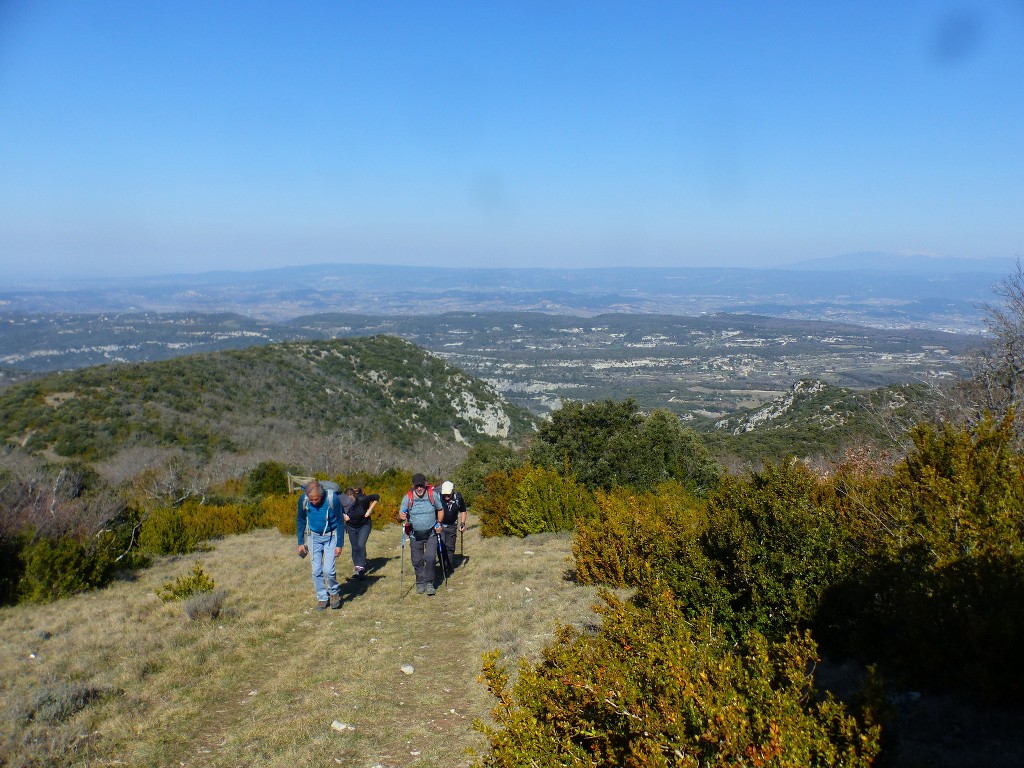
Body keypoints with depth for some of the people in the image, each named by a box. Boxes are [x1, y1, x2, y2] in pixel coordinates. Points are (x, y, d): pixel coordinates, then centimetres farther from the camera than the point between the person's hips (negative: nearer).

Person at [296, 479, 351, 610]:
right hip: (314, 537, 3)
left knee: (328, 569, -11)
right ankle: (322, 598, 20)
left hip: (331, 536, -3)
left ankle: (334, 592, 16)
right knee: (316, 570, 3)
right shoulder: (303, 500, -17)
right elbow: (300, 521, 0)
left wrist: (339, 545, -12)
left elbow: (339, 523, -13)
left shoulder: (333, 499, -26)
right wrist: (301, 543, 2)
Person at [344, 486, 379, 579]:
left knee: (361, 545, -17)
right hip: (351, 527, 3)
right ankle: (356, 567, 21)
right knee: (354, 547, 7)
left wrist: (370, 510, -19)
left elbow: (376, 496, -18)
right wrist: (343, 515, -16)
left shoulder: (362, 500, -30)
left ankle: (361, 568, -11)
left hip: (364, 525, -3)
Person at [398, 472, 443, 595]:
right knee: (417, 561, 8)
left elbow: (440, 509, 10)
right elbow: (400, 516, -6)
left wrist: (439, 523, -2)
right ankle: (420, 583, 26)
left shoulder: (433, 495, -8)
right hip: (415, 535, 1)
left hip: (431, 534, -1)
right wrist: (401, 517, -29)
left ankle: (429, 583, 2)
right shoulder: (408, 498, -9)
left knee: (430, 558, -13)